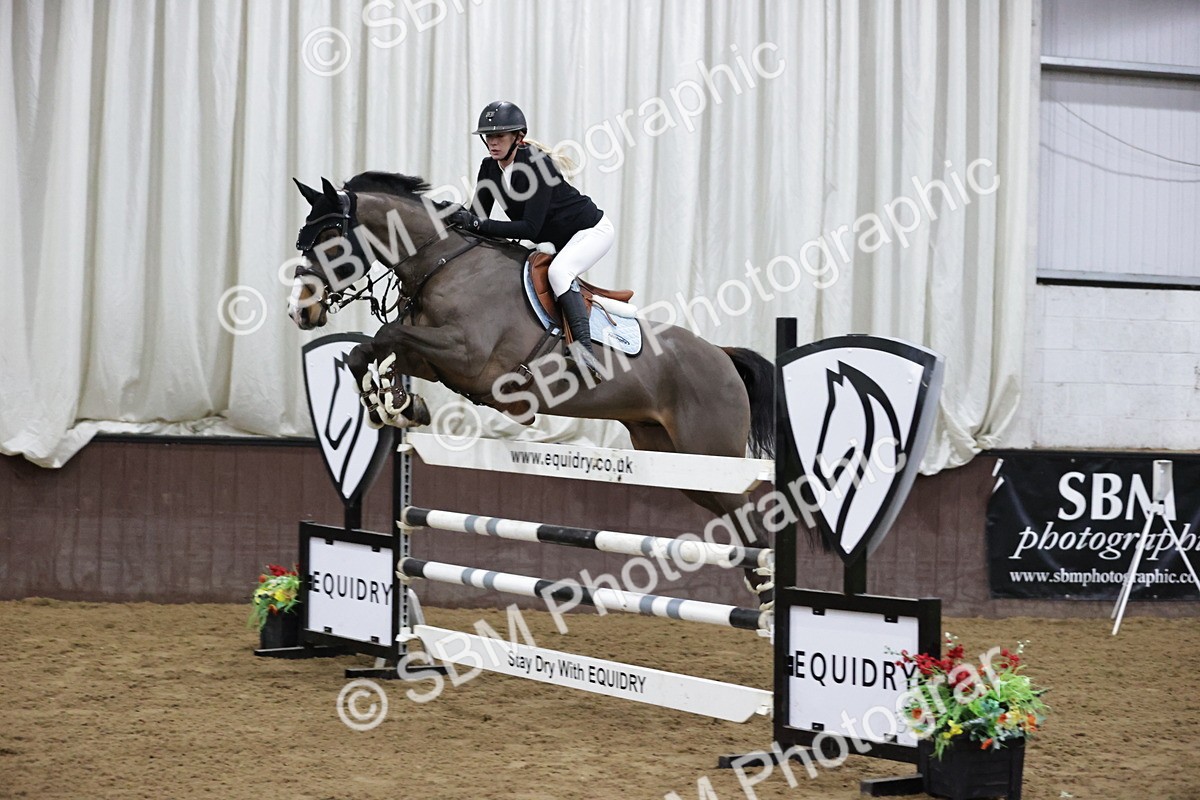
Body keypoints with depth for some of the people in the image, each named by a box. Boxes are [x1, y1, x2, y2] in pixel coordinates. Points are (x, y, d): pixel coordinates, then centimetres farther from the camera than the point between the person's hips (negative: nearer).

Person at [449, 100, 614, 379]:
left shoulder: (537, 164, -29)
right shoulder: (489, 168, -5)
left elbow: (530, 228, -33)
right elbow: (478, 216, -2)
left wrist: (475, 223, -37)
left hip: (591, 230, -9)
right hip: (553, 241, 9)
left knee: (558, 271, -34)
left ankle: (584, 348, -41)